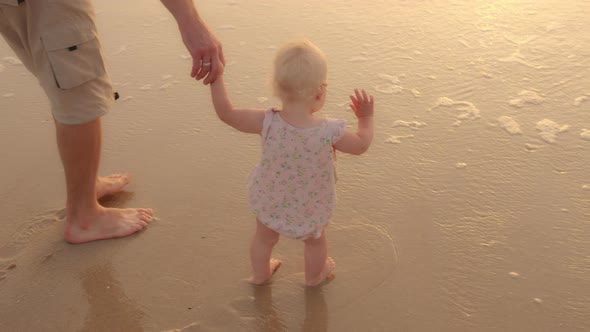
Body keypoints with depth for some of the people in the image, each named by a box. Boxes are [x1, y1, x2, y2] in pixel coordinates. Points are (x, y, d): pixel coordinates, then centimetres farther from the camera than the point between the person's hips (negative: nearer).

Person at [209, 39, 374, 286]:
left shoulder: (268, 123, -32)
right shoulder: (330, 132, -33)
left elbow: (226, 113, -21)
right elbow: (361, 145, -14)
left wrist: (216, 76, -15)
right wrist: (366, 117, 3)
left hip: (269, 201, 2)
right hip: (309, 208, -1)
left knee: (264, 238, 32)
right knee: (315, 240, 32)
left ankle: (260, 274, 60)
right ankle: (314, 276, 59)